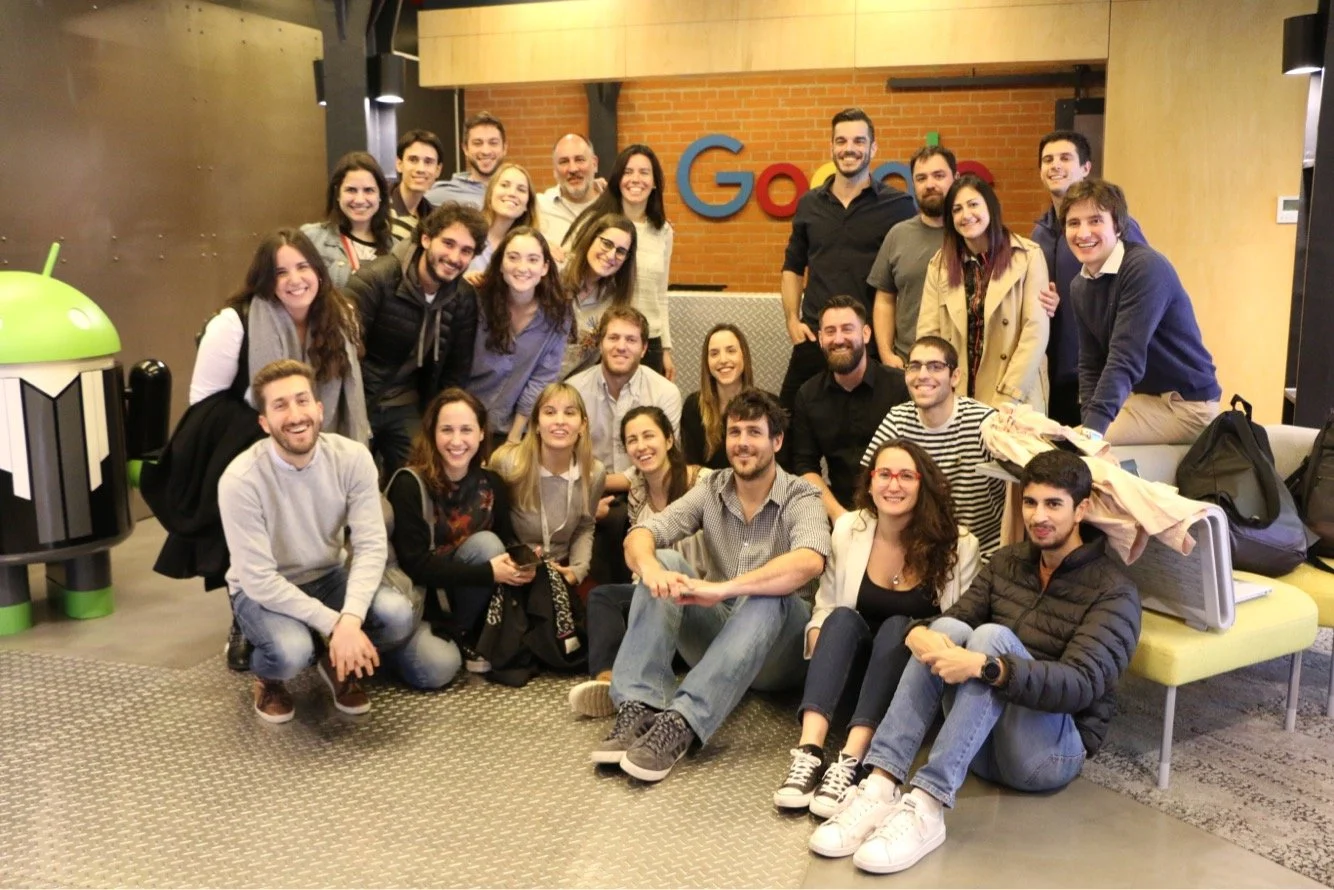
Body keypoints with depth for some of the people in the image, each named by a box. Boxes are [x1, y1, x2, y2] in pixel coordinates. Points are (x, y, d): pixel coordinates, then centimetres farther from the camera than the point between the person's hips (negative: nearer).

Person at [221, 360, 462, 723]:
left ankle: (339, 661, 8)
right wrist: (333, 625, -30)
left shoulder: (352, 457, -17)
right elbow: (259, 580, -26)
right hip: (263, 589, -3)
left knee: (396, 614, -26)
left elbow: (371, 546, -19)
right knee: (291, 652, -34)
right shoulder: (241, 480, -26)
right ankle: (268, 677, 5)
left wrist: (350, 619, -34)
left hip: (332, 575, 3)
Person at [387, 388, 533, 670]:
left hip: (467, 598, 5)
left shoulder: (491, 483, -3)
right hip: (418, 595, -5)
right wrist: (489, 572, -29)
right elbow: (415, 565, -23)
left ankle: (468, 637, -2)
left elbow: (507, 538, 3)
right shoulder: (409, 485, -18)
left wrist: (521, 561, -22)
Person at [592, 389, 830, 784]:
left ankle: (680, 725, -43)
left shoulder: (801, 498, -9)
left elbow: (810, 561, -32)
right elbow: (639, 536, -9)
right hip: (715, 634, 4)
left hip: (775, 648, -3)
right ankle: (638, 708, -31)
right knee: (665, 562, -19)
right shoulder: (711, 490, 3)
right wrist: (650, 566, -35)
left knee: (768, 597, -35)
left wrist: (723, 588, -43)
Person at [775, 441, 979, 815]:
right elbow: (825, 607, 3)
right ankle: (809, 752, -43)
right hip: (856, 665, 2)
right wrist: (819, 643, -16)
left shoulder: (958, 544, -8)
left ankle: (850, 762, -44)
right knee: (844, 617, -28)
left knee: (897, 626, -31)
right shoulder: (847, 529, -2)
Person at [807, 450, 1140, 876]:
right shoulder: (1006, 561, 12)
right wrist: (920, 632, -24)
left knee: (992, 637, -29)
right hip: (984, 743, 5)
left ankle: (927, 807, -40)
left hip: (1053, 748, -5)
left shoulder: (1114, 591, -8)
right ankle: (882, 787, -34)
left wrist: (984, 665, -37)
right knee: (949, 628, -22)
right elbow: (950, 620, 2)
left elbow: (1081, 686, -22)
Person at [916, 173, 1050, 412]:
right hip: (954, 402, 2)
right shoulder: (939, 264, 8)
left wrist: (1006, 400, -15)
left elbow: (1035, 332, -8)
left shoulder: (1028, 256, -2)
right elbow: (928, 333, 2)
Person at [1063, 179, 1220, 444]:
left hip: (1185, 404, -7)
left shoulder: (1146, 268, -20)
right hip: (1140, 396, 7)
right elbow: (1090, 363, 6)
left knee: (1089, 444, -22)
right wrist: (1086, 425, -9)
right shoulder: (1079, 286, 3)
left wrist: (1092, 430, -37)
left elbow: (1126, 358, -29)